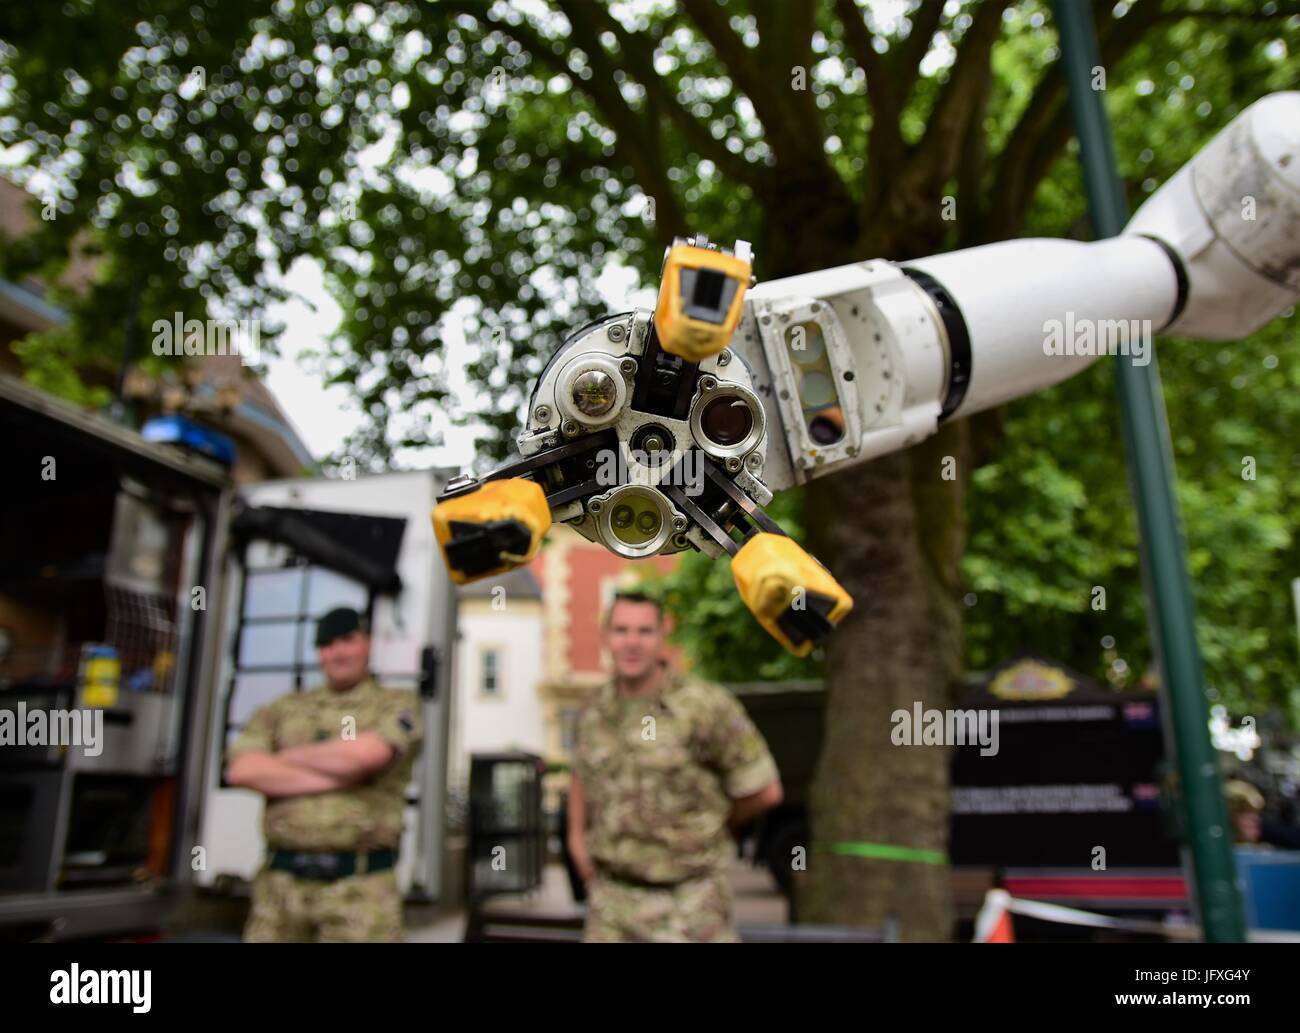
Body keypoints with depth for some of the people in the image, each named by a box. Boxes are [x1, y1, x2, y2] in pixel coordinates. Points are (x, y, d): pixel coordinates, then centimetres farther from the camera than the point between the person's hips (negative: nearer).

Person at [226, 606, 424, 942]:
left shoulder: (398, 705, 6)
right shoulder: (282, 709, 16)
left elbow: (366, 753, -14)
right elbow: (242, 770, -1)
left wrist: (286, 757, 1)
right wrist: (334, 775, -8)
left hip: (360, 884, -3)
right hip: (281, 879, 3)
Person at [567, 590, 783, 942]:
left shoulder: (707, 706, -16)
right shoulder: (595, 710, 1)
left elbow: (765, 790, -7)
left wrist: (706, 829, 6)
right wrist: (576, 835, 8)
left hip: (688, 898, -4)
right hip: (614, 895, 4)